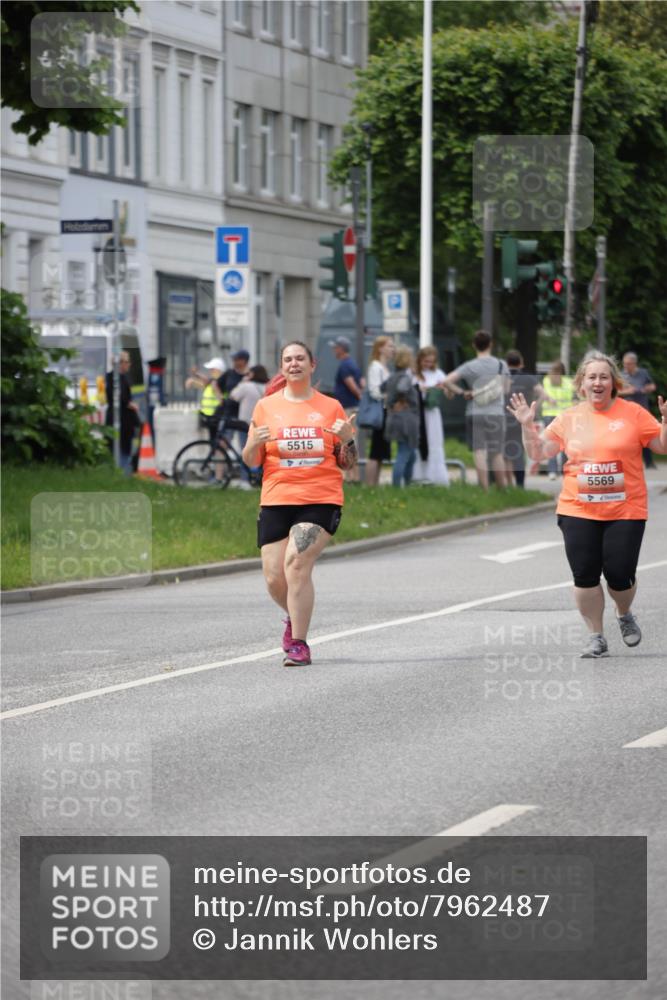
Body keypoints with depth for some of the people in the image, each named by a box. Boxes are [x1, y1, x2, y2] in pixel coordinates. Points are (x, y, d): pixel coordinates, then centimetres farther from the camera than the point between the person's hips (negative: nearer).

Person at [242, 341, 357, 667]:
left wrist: (348, 440, -8)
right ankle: (296, 616, 33)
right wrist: (256, 442, -11)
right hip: (276, 501, 2)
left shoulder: (331, 407, 8)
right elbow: (250, 461, 10)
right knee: (274, 577, -1)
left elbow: (346, 463, 12)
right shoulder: (266, 406, 9)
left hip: (321, 500, -2)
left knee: (297, 564, -20)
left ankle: (298, 644, -11)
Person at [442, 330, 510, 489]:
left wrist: (462, 392, 1)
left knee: (479, 452, -3)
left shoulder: (469, 366, -3)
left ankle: (485, 490, -9)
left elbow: (447, 381, -11)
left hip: (474, 413, -1)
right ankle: (502, 488, 14)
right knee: (497, 453, 9)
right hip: (496, 413, 1)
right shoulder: (501, 365, 2)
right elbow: (506, 388, 13)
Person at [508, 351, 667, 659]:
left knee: (620, 575, -3)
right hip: (578, 512, 2)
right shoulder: (569, 418, 6)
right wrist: (528, 425, -6)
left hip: (624, 512, -2)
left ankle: (625, 616, 31)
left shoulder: (633, 414, -1)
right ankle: (595, 636, 14)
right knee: (585, 576, -1)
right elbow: (538, 452, 10)